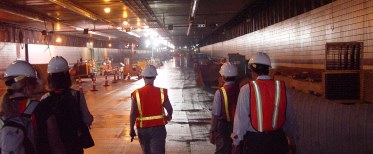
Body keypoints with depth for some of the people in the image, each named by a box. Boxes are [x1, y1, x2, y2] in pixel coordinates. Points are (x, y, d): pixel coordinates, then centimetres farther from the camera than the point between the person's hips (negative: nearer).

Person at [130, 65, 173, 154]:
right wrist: (169, 116, 22)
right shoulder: (161, 92, -8)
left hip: (143, 128, 2)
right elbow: (169, 109, 0)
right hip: (158, 127, -1)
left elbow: (133, 113, -11)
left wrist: (132, 129, -1)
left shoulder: (137, 94, -9)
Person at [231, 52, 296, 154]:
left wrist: (236, 141, -1)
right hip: (278, 139, 3)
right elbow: (290, 116, 1)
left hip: (254, 140, -2)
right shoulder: (282, 87, -6)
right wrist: (292, 137, 17)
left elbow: (241, 118, -13)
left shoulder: (247, 89, -14)